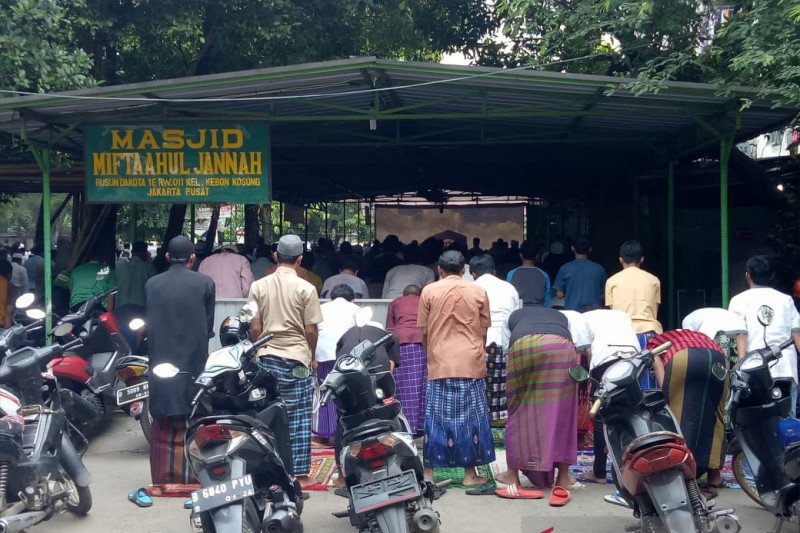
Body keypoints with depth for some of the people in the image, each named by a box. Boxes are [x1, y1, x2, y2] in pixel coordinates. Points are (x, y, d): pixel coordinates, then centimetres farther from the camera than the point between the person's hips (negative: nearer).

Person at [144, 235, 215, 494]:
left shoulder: (152, 284, 1)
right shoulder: (205, 283, -5)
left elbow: (149, 323, 7)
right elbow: (209, 325, 1)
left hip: (161, 363, 2)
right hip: (193, 363, -2)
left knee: (163, 426, 10)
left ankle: (162, 479, 13)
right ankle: (191, 478, 9)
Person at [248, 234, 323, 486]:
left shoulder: (258, 286, 1)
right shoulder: (306, 289, -6)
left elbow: (255, 327, 2)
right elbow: (311, 330, -4)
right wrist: (312, 357, 12)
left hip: (267, 358, 3)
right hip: (297, 358, -3)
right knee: (299, 417, 4)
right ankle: (299, 473, 7)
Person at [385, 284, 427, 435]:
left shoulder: (395, 302, 26)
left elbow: (389, 328, 25)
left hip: (401, 339, -1)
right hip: (424, 340, 1)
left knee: (405, 385, -3)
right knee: (424, 383, 2)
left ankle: (409, 427, -7)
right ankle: (423, 426, 2)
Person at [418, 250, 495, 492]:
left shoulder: (429, 291, 3)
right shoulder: (478, 292, 5)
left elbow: (424, 332, 6)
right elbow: (483, 332, 8)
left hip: (439, 364, 0)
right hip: (471, 363, 0)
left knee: (436, 417, 6)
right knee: (470, 417, 6)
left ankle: (429, 473, 11)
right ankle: (470, 475, 8)